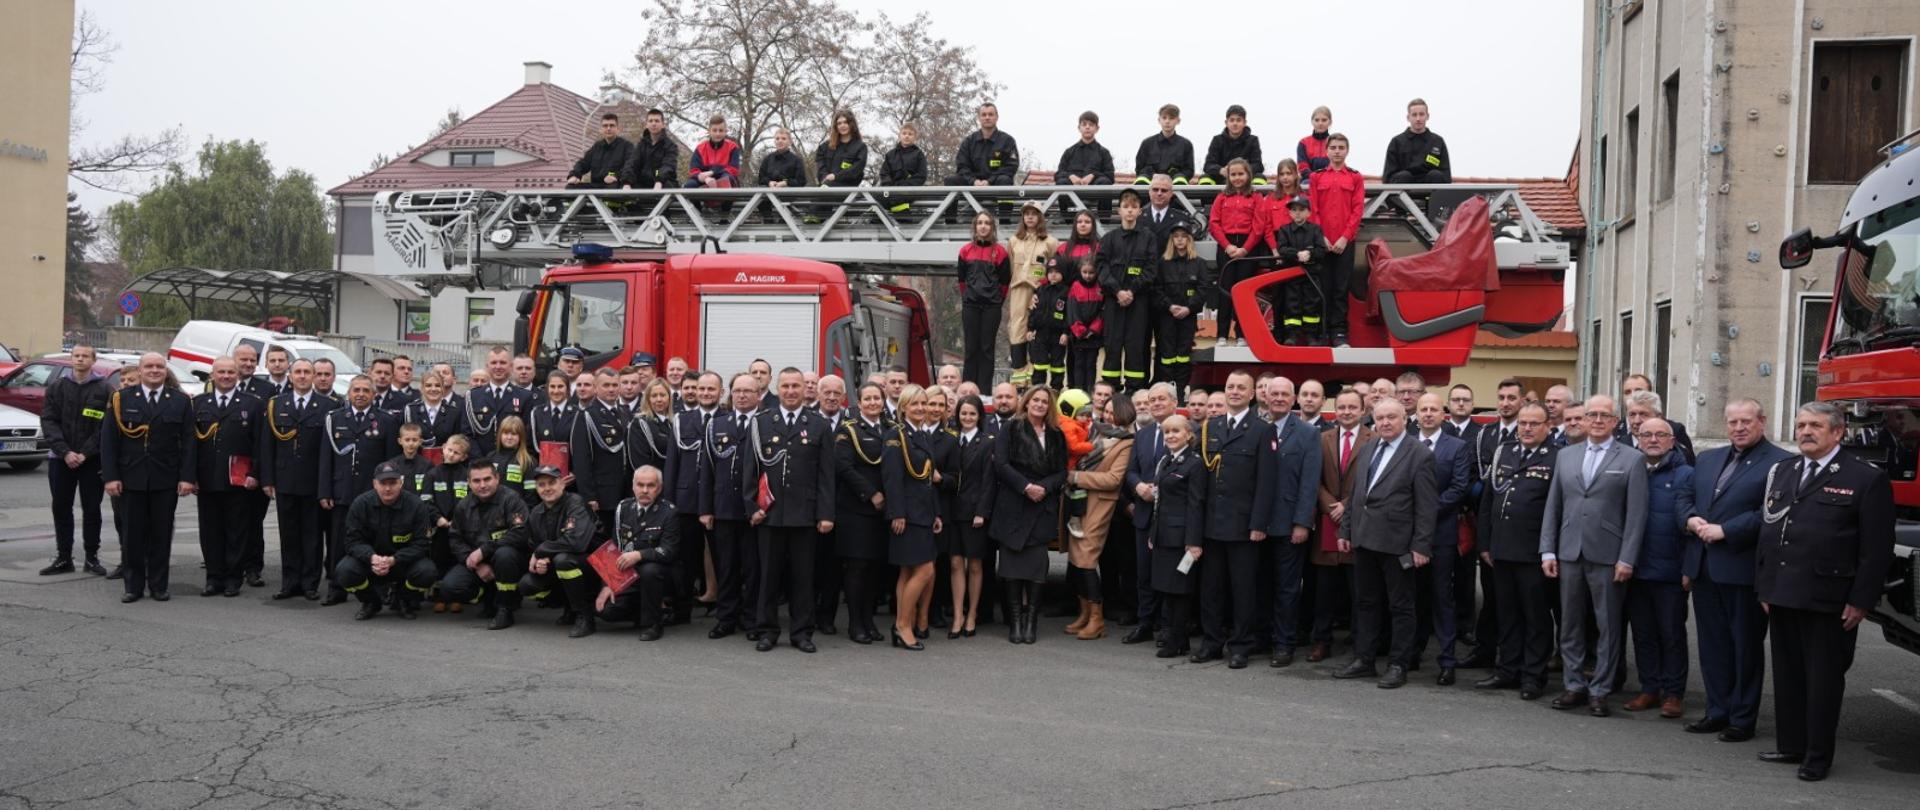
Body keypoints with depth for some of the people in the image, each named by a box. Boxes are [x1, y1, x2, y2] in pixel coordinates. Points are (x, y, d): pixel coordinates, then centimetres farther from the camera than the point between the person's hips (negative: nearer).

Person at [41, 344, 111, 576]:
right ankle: (63, 558, 14)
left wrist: (85, 453, -14)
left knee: (92, 510, 4)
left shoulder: (104, 389, -2)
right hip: (61, 459, 2)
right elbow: (48, 421, -1)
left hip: (92, 460, -2)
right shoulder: (56, 387, 5)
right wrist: (65, 452, -13)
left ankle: (92, 557, 12)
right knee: (61, 509, 7)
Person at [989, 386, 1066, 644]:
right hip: (1012, 507, -2)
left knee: (1036, 567, -3)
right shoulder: (1011, 430, 4)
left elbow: (1062, 472, 7)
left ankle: (1030, 622, 3)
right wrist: (1026, 486, -14)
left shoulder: (1057, 436, 12)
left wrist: (1043, 487, -11)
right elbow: (1000, 464, -6)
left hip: (1042, 509, 2)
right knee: (1013, 566, -1)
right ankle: (1015, 622, 5)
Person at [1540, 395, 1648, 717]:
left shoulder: (1632, 459, -1)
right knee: (1570, 624, 9)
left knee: (1608, 627, 3)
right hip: (1569, 554, 4)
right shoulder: (1566, 456, 11)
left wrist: (1627, 559, -11)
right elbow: (1553, 506, 11)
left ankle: (1599, 690, 11)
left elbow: (1636, 513, -5)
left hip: (1607, 556, -4)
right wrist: (1547, 550, 4)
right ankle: (1574, 685, 19)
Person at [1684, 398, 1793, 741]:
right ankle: (1718, 711, 23)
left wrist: (1724, 530, -17)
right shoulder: (1708, 459, 15)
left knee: (1746, 646, 5)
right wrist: (1691, 520, -2)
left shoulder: (1779, 463, -8)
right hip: (1704, 568, 7)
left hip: (1743, 569, -6)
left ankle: (1742, 718, 13)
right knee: (1712, 645, 13)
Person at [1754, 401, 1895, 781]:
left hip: (1828, 601, -6)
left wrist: (1861, 601, -11)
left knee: (1823, 679, 3)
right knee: (1787, 675, 13)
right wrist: (1763, 586, 10)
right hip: (1782, 596, 6)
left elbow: (1876, 548, -8)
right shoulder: (1781, 473, 12)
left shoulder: (1866, 478, -6)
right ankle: (1791, 745, 24)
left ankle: (1818, 757, 12)